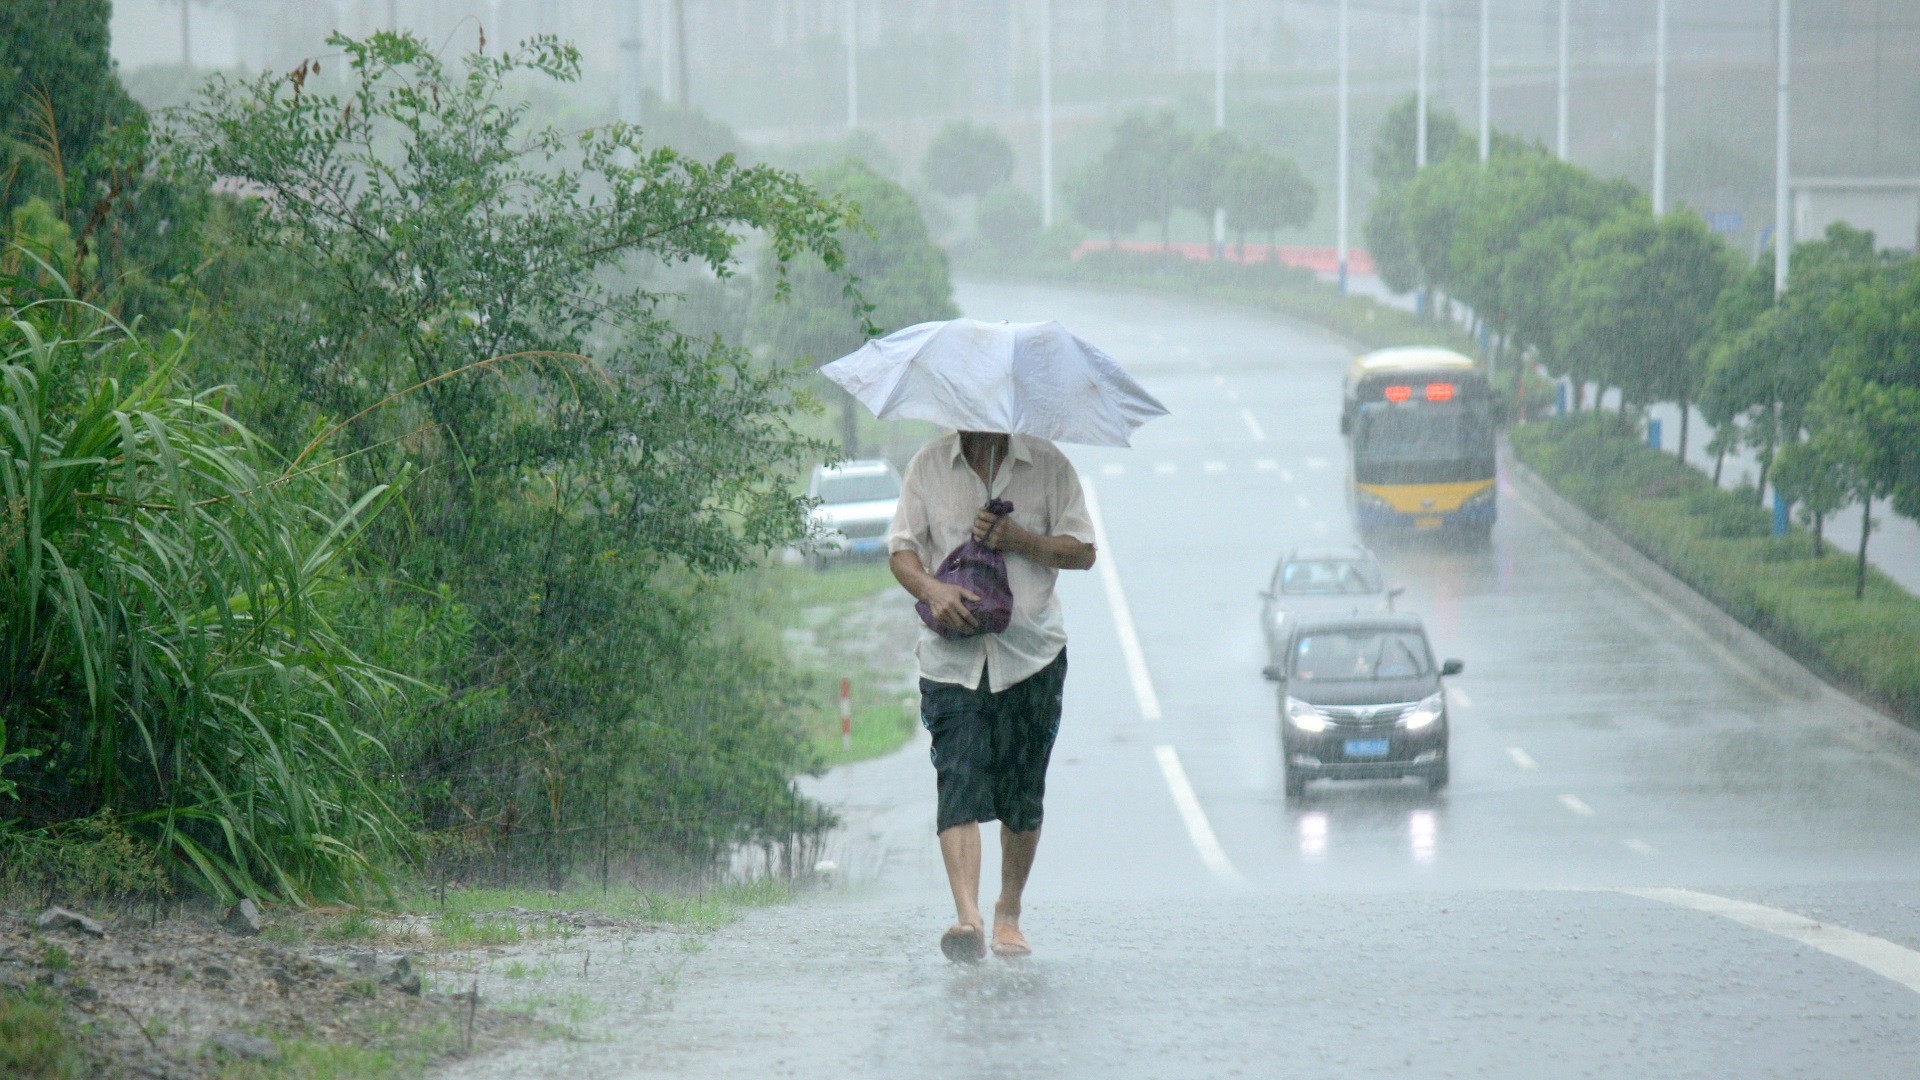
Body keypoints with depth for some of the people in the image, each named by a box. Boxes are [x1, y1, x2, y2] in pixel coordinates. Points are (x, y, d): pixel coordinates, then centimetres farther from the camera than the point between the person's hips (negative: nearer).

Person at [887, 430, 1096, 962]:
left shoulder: (1047, 464, 5)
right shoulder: (929, 465, 8)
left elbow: (1083, 551, 5)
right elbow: (901, 548, 6)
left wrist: (1020, 541, -12)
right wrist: (931, 588, -15)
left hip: (1030, 654, 0)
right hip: (952, 654, 0)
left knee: (1022, 797, 6)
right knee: (959, 783, -16)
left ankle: (1009, 914, 23)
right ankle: (967, 915, -26)